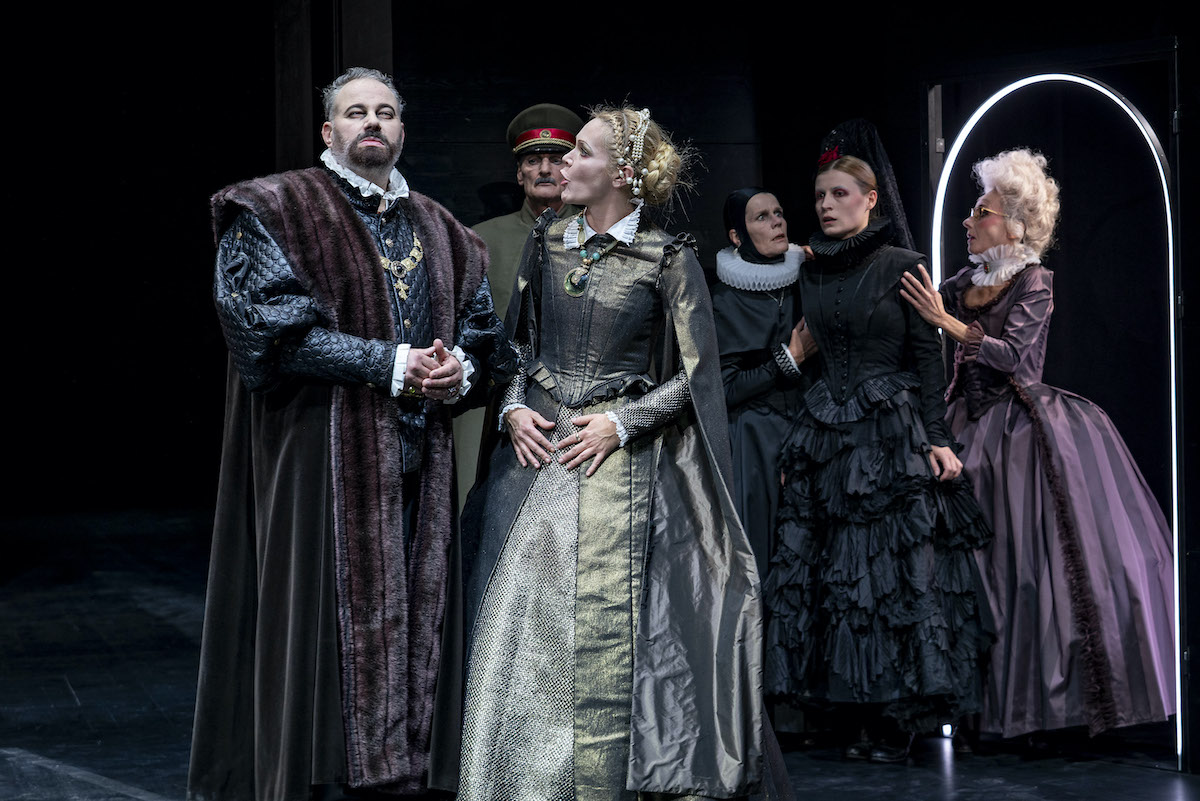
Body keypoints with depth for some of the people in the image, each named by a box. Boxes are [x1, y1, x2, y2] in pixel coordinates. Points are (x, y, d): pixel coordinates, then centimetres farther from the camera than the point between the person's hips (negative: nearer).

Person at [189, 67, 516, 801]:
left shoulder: (436, 229, 17)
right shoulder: (278, 211, -1)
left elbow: (483, 327, 18)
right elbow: (271, 327, -12)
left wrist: (461, 369, -6)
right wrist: (391, 365, -16)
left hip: (417, 462, 5)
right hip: (323, 457, -5)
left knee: (413, 622, 5)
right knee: (326, 616, -6)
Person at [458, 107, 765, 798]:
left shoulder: (668, 258, -3)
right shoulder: (546, 242, 11)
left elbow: (695, 373, -2)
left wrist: (621, 423, -11)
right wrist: (514, 408, 1)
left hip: (619, 461, -4)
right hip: (535, 454, 4)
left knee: (603, 629, -7)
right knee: (523, 622, 1)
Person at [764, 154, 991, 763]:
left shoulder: (902, 267, -1)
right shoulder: (810, 274, 12)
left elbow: (927, 356, -3)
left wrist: (937, 437, -10)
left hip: (893, 436, -5)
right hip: (825, 435, 5)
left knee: (895, 572, -6)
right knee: (831, 572, 0)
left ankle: (897, 725, 1)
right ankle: (857, 720, 7)